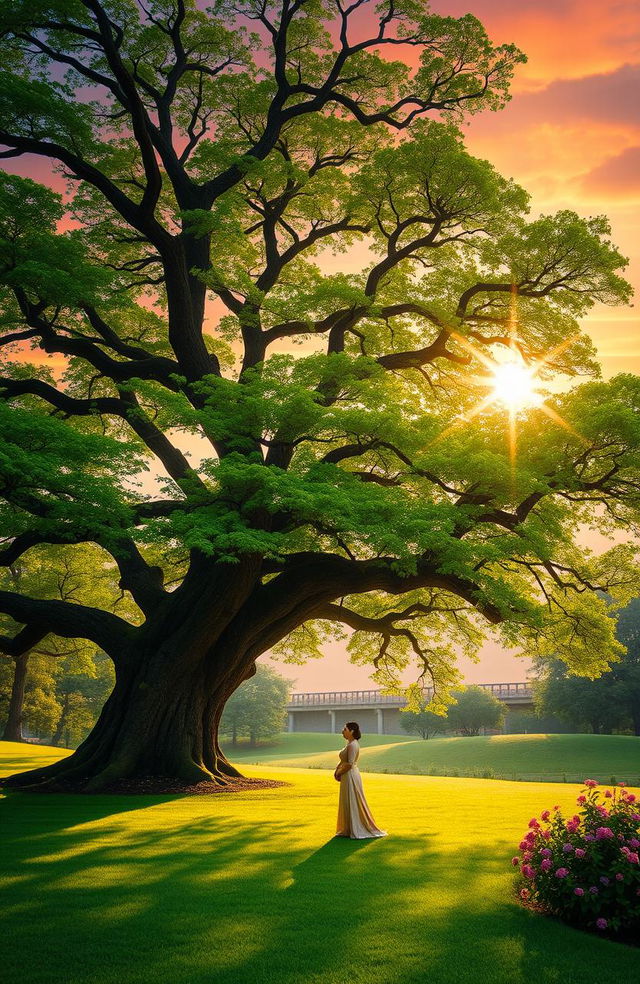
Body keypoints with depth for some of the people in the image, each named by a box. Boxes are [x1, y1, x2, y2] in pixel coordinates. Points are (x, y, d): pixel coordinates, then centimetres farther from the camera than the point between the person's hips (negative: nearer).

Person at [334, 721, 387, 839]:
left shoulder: (352, 745, -19)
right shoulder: (349, 744, 12)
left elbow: (349, 764, -24)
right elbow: (342, 760, 17)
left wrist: (339, 773, -10)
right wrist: (336, 771, 3)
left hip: (351, 776, -10)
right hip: (347, 777, 10)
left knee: (353, 803, -2)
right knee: (346, 804, 15)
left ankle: (358, 831, 5)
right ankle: (347, 830, 23)